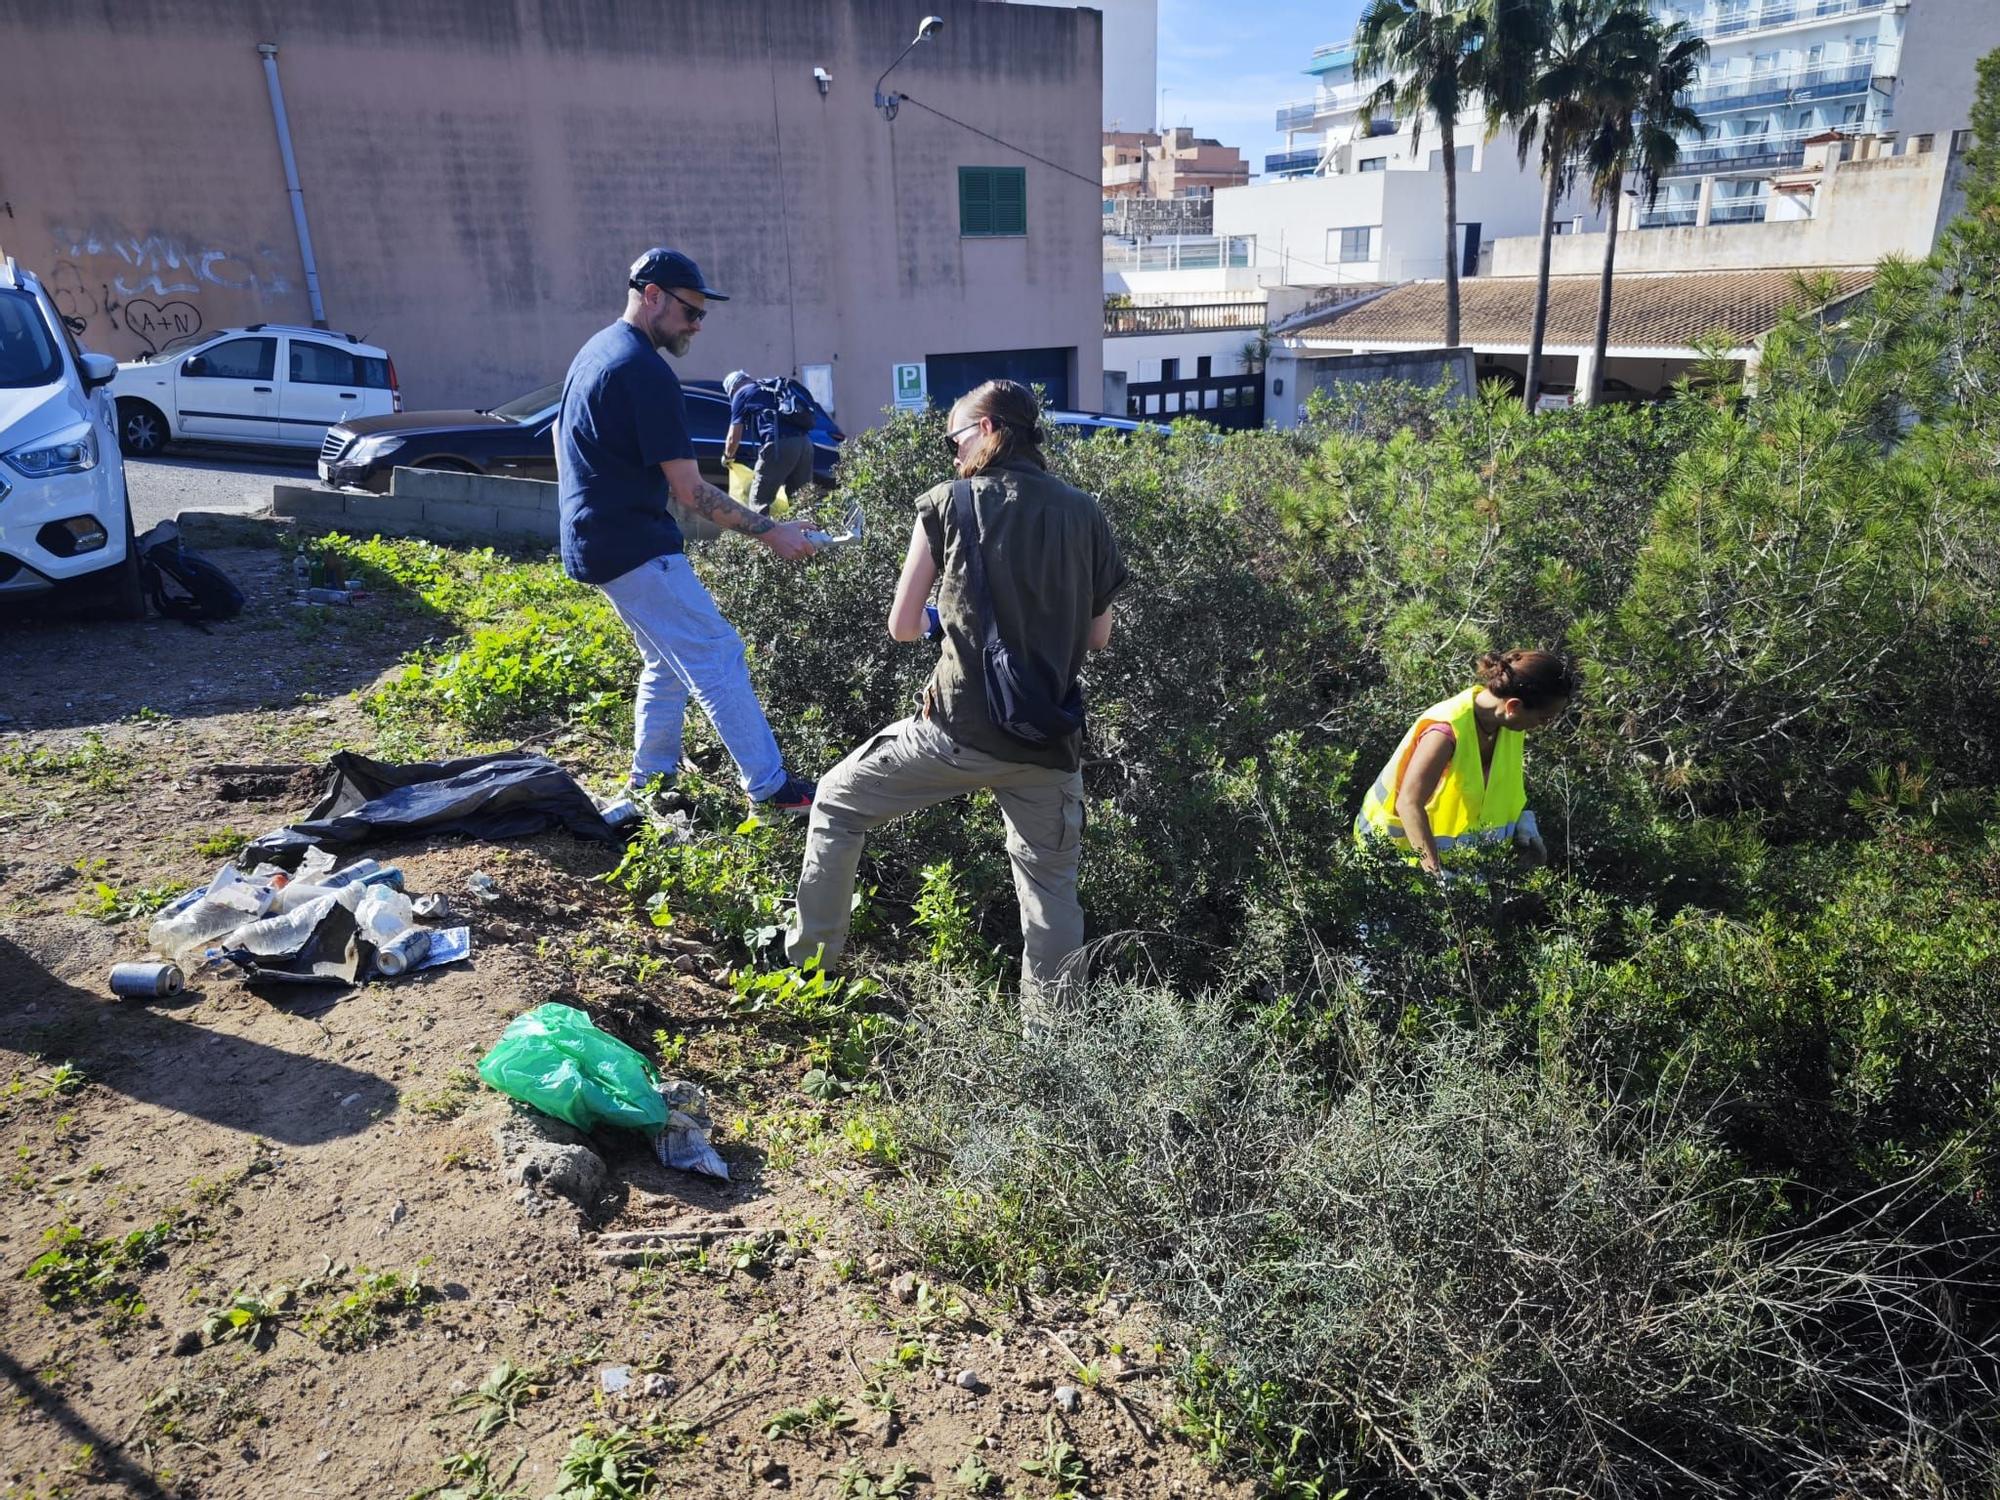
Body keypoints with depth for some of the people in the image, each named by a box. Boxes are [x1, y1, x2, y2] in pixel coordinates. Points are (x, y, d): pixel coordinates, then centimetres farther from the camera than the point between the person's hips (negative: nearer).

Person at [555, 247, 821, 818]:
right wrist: (771, 531, -15)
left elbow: (561, 440, 25)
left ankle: (650, 783, 26)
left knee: (668, 662, 18)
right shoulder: (646, 372, -18)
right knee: (718, 658, -7)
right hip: (635, 549, -10)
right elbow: (691, 492, -20)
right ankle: (770, 787, -3)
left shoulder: (593, 352, 14)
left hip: (594, 541, 10)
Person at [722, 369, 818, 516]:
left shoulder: (741, 394, 13)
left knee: (758, 502, 1)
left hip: (779, 444, -7)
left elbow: (734, 437, 11)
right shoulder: (774, 388, 33)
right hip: (805, 442, 7)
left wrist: (727, 456, 32)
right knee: (801, 500, 12)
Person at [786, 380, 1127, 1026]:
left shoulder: (948, 505, -2)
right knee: (1051, 884, 17)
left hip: (960, 728, -2)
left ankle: (811, 961, 29)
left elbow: (902, 627, 2)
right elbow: (1099, 635, 12)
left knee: (837, 801, 20)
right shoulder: (1084, 514, 6)